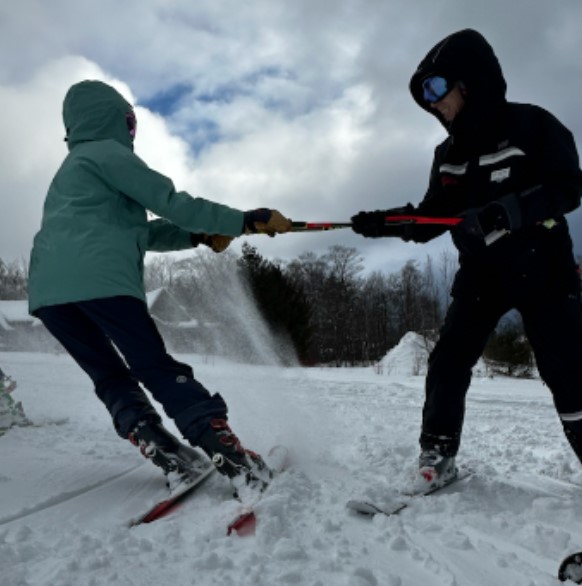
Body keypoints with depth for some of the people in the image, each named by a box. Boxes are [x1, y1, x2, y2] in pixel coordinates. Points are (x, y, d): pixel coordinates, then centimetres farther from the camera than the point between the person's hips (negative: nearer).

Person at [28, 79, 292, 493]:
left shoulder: (70, 169, 34)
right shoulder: (109, 153, 7)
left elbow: (141, 231, 29)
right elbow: (171, 202, -4)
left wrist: (199, 236, 19)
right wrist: (244, 221, -1)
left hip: (48, 289, 8)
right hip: (99, 279, -7)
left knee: (110, 376, 13)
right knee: (157, 367, -7)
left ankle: (162, 449, 0)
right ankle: (225, 448, -14)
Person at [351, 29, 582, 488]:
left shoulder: (531, 124, -8)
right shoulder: (449, 154, 9)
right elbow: (430, 219, 7)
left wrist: (505, 210, -30)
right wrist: (385, 223, -10)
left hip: (542, 268, -5)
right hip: (481, 273, 5)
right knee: (448, 363, -3)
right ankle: (437, 458, 9)